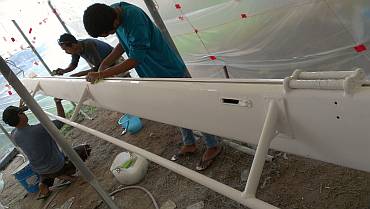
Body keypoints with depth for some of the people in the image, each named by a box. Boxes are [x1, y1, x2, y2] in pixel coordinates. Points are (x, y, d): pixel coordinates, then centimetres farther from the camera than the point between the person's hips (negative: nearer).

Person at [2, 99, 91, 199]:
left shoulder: (14, 135, -12)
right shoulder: (39, 129, -32)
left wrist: (19, 109, 14)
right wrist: (58, 102, -7)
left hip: (39, 171, 6)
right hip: (57, 167, -6)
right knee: (85, 149, 7)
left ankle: (44, 183, 17)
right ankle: (66, 173, -2)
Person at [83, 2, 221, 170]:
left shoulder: (135, 19, -32)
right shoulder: (110, 12, -5)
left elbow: (134, 60, -28)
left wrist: (102, 74, -23)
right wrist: (105, 63, -4)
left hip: (172, 72, -8)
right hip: (157, 75, 8)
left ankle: (213, 147, 24)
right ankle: (189, 144, 39)